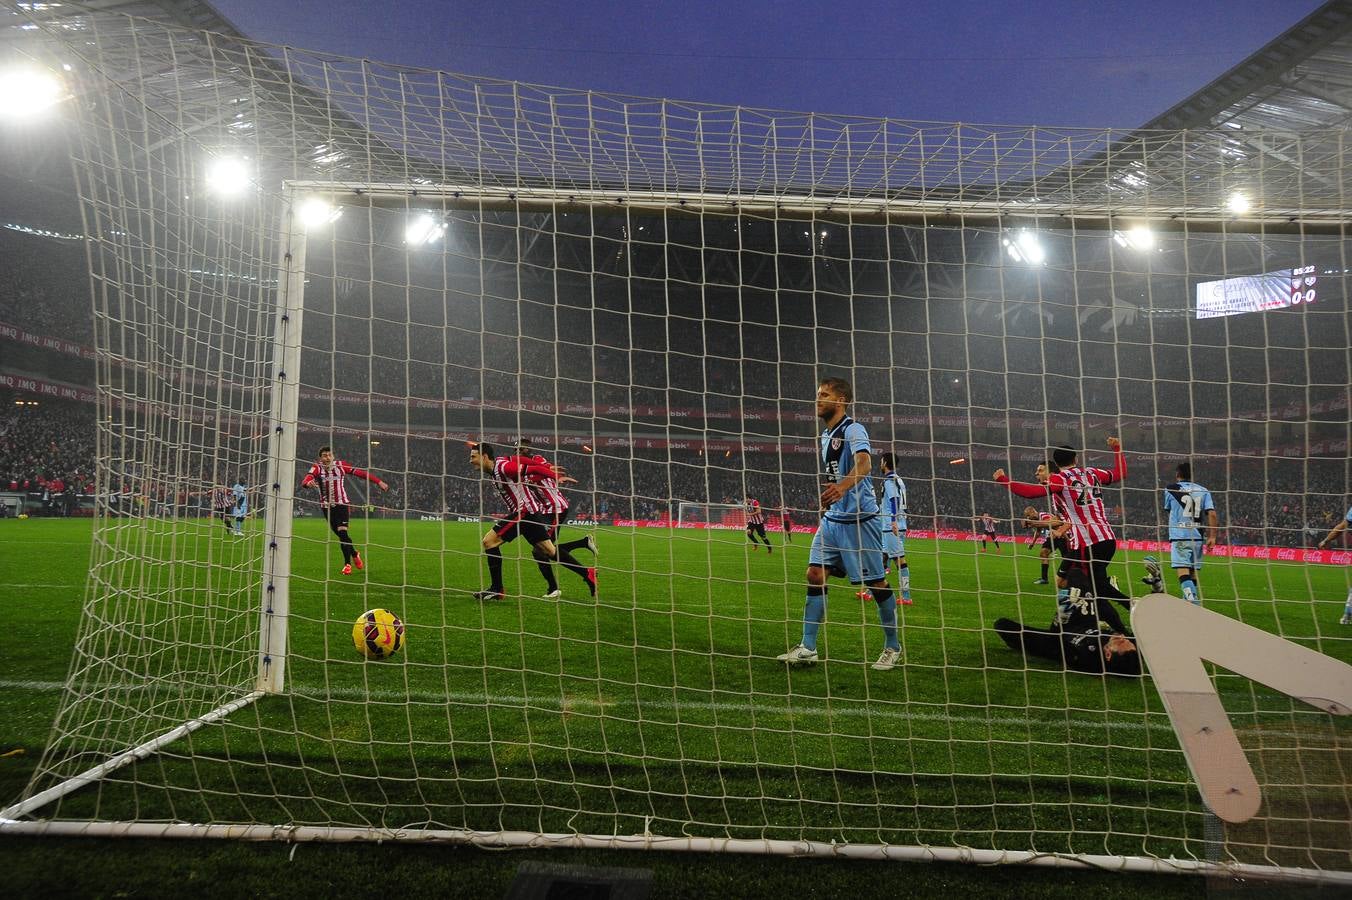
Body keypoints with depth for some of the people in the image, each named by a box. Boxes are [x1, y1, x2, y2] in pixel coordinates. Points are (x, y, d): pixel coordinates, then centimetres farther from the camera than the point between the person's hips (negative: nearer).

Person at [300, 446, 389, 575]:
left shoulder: (340, 465, -3)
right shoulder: (317, 468, -6)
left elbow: (360, 472, -1)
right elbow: (306, 479, -25)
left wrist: (378, 482, -4)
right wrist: (308, 482, -50)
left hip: (342, 504, -1)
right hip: (327, 506, 1)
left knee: (342, 533, -13)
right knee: (341, 535, 7)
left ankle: (347, 563, 0)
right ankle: (354, 554, 32)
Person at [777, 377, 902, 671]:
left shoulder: (852, 430, -12)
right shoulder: (825, 436, 15)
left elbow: (864, 463, -31)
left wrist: (842, 487, -48)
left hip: (860, 519, -8)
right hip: (832, 519, 8)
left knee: (876, 582, 1)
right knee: (815, 574, -1)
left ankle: (893, 648, 17)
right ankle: (807, 647, 4)